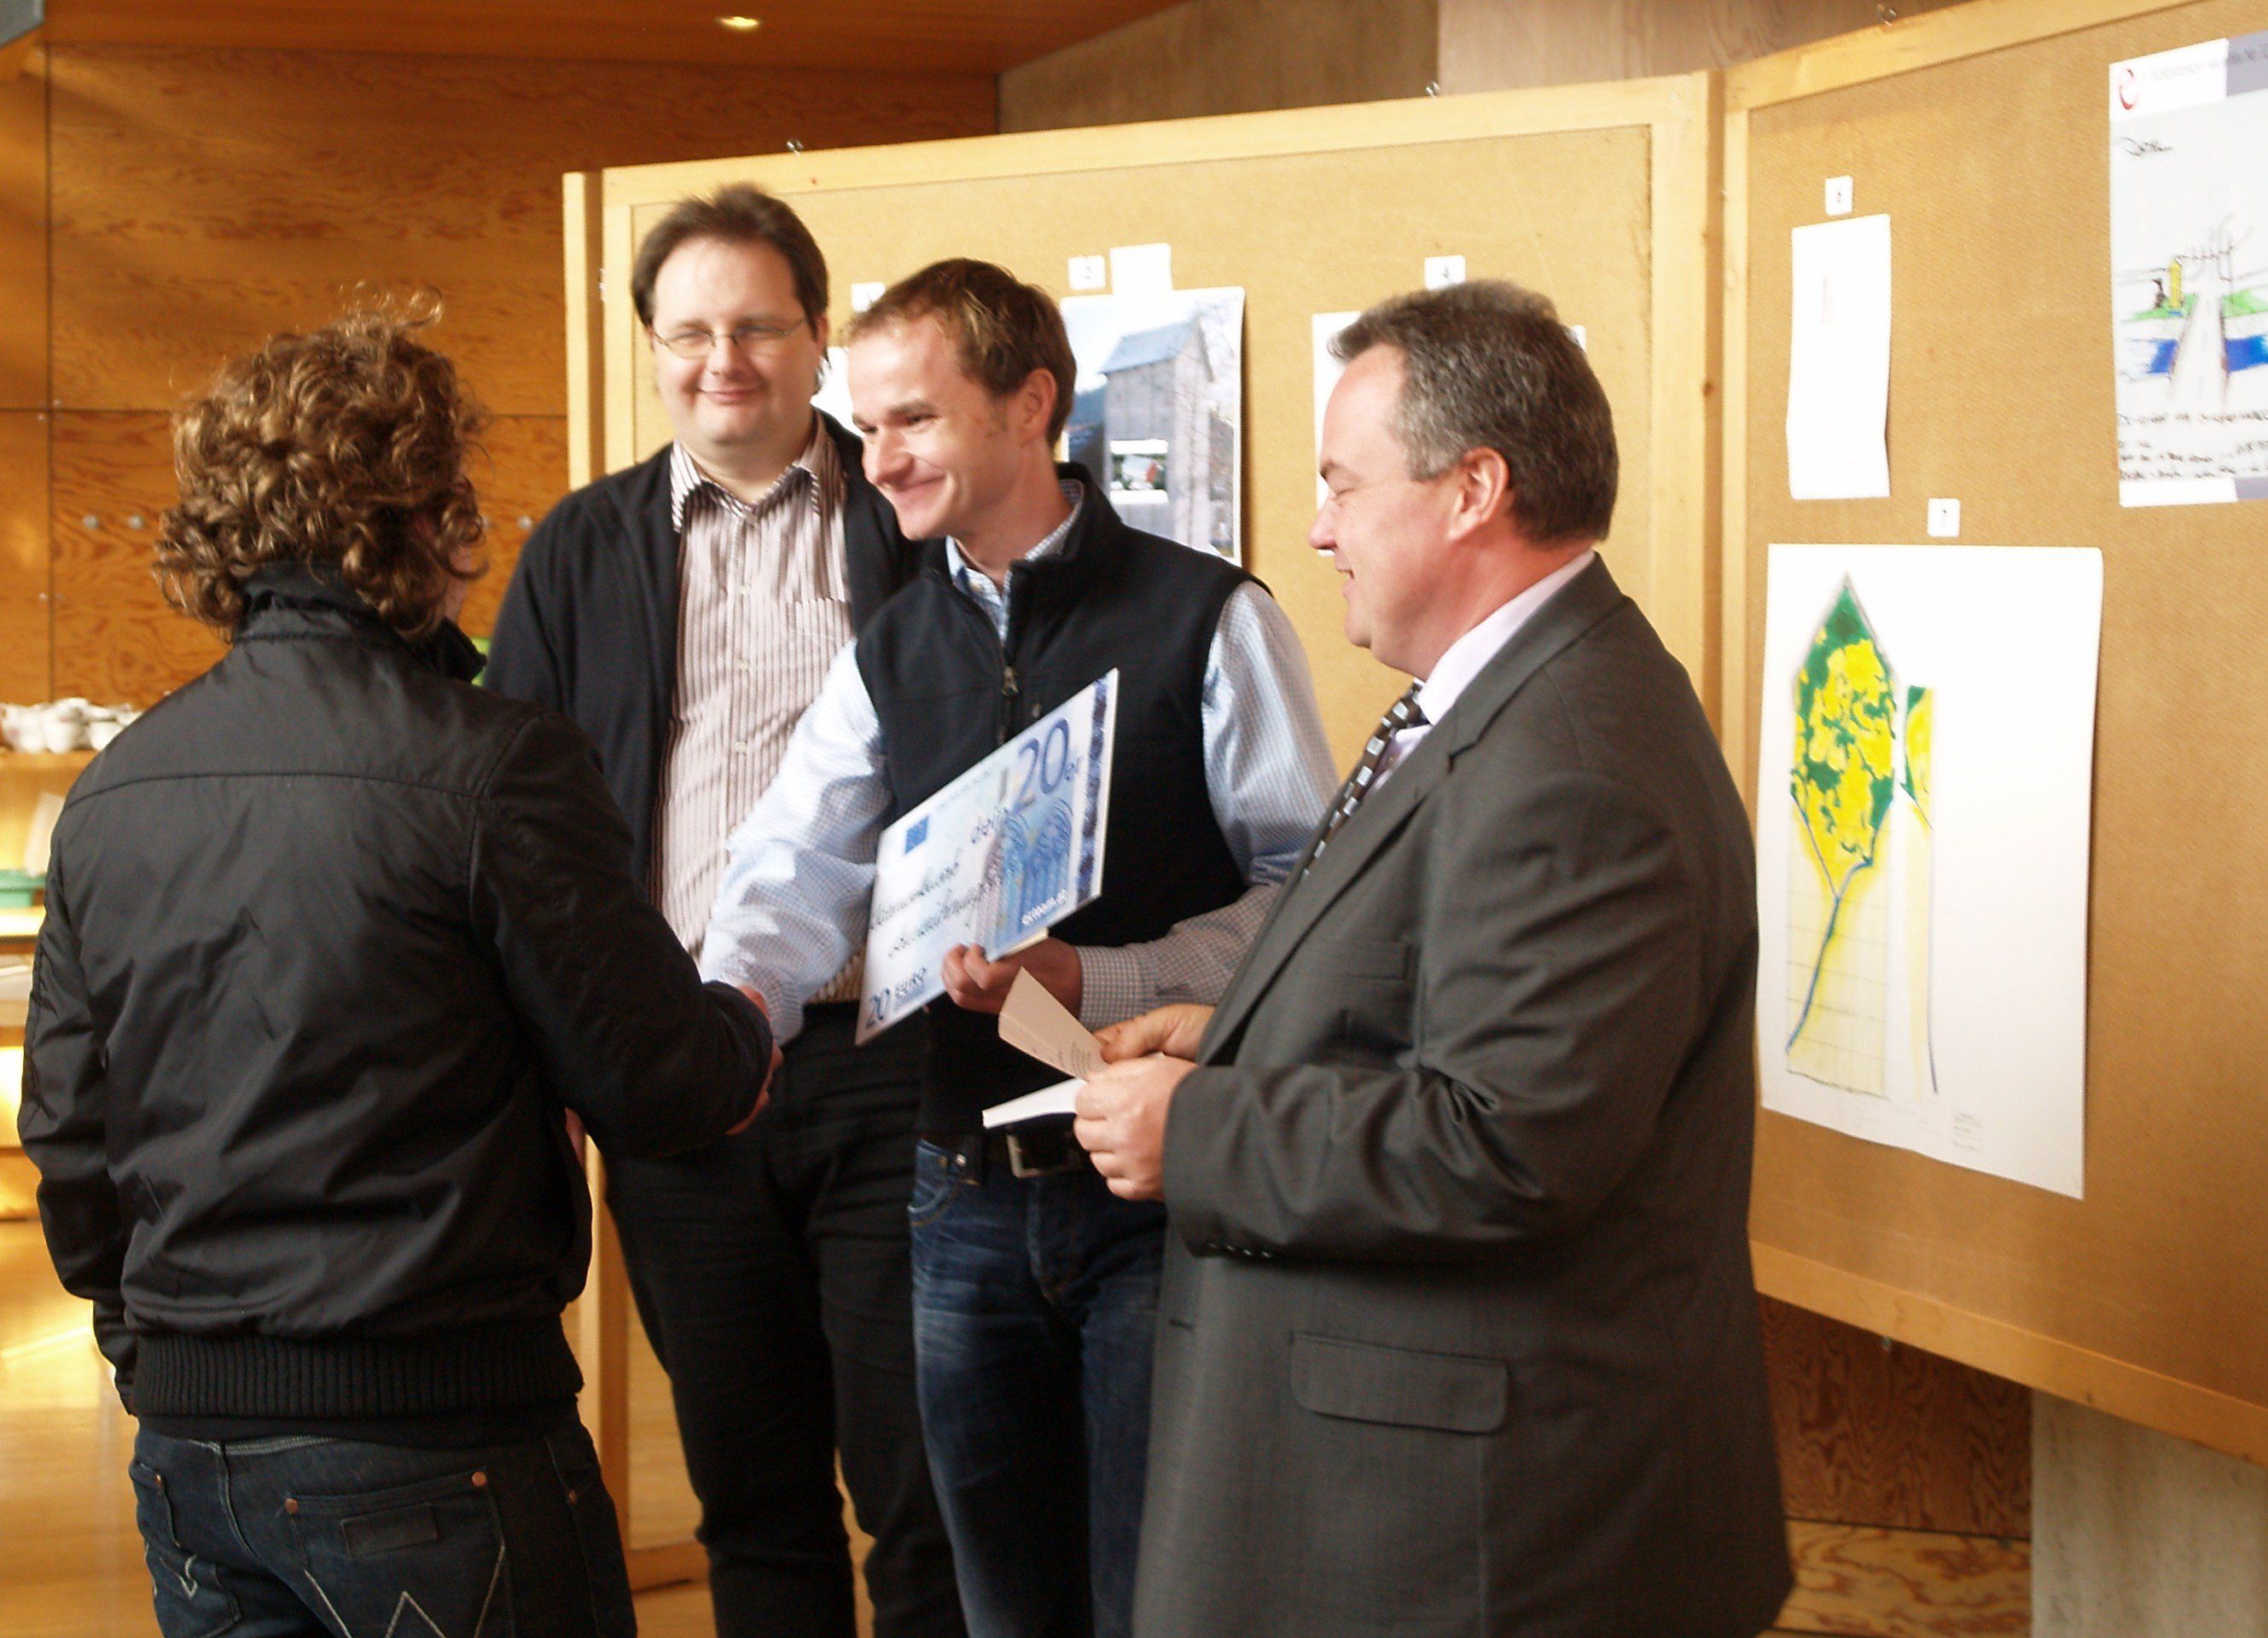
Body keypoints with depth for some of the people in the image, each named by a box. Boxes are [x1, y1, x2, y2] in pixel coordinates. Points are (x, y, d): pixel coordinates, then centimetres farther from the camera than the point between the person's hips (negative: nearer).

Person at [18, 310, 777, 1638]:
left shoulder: (111, 791, 4)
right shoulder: (493, 767, -14)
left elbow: (68, 1143, 10)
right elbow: (653, 1090, -10)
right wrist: (749, 1035, 12)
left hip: (185, 1448, 6)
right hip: (431, 1434, -6)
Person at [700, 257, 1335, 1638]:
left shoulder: (1207, 619, -6)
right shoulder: (889, 656, 10)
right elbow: (801, 873, -3)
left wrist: (1091, 982, -21)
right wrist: (733, 1003, -25)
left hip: (1161, 1188, -5)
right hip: (971, 1198, 5)